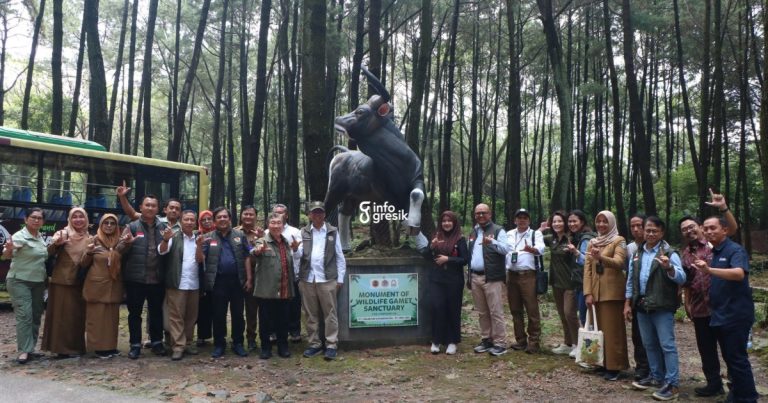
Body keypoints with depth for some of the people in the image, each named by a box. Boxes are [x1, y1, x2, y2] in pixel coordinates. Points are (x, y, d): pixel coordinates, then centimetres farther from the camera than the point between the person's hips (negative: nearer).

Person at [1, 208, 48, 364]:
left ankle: (30, 348, 19)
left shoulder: (41, 237, 9)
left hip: (38, 282, 7)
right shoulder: (20, 236, -14)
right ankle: (24, 351, -11)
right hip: (20, 282, -7)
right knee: (25, 315, -13)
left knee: (36, 315, 10)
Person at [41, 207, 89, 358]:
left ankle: (75, 347, 19)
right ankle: (61, 348, 5)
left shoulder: (89, 238, 9)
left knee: (78, 315, 9)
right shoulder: (62, 234, -3)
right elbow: (49, 254, -13)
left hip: (80, 282, 4)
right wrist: (56, 244, -32)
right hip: (61, 280, -4)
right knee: (61, 314, -2)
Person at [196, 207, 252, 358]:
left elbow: (247, 258, 4)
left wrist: (249, 278, -2)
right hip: (218, 281, 0)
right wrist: (199, 245, -19)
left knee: (238, 314, 8)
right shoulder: (208, 237, 4)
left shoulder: (239, 236, 5)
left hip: (237, 280, 1)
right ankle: (219, 344, 19)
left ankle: (238, 343, 19)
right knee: (219, 315, 7)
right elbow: (200, 260, 0)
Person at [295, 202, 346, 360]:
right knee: (311, 314, 9)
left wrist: (340, 278, 0)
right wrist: (296, 248, -21)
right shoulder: (303, 232, 10)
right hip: (307, 279, 2)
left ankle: (331, 345, 7)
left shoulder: (333, 231, 5)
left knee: (330, 313, 1)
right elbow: (300, 254, 2)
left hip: (327, 279, -2)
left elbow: (339, 256, 5)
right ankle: (314, 344, 19)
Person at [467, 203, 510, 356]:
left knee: (496, 312, -5)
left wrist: (492, 242, -35)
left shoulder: (498, 230, -3)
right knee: (482, 312, 12)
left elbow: (506, 249, -17)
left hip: (492, 277, -6)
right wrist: (469, 277, 19)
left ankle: (500, 343, 1)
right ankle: (486, 339, 22)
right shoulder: (473, 233, 18)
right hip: (475, 277, 7)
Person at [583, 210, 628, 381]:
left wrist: (601, 257, -39)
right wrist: (588, 293, -3)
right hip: (597, 292, 5)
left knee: (613, 330, -2)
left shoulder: (619, 241, -3)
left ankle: (614, 366, 3)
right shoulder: (592, 243, 12)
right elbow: (587, 269, 7)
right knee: (602, 328, 11)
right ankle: (604, 363, 20)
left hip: (613, 291, -5)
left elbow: (619, 263, -20)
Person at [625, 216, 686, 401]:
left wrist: (669, 268, -38)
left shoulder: (669, 254, -7)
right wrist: (627, 303, 11)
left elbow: (682, 278, -18)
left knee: (667, 345, -3)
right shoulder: (636, 254, 10)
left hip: (662, 307, -6)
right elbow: (630, 280, 14)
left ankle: (672, 384, 4)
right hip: (642, 306, 6)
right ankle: (656, 376, 29)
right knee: (650, 344, 16)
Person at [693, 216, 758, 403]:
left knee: (737, 358, -3)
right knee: (729, 358, 16)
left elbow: (739, 274, -33)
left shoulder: (735, 250, -13)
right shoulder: (714, 253, 12)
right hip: (719, 315, 8)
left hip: (736, 315, -8)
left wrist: (709, 270, -45)